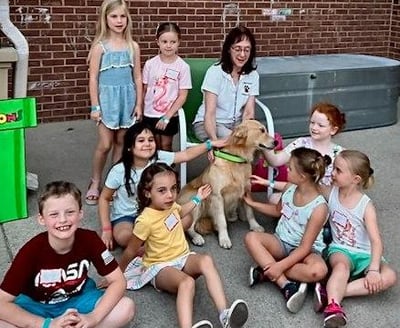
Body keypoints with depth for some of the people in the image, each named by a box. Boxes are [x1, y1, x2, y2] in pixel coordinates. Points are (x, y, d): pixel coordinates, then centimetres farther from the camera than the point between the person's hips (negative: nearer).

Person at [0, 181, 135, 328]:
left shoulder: (89, 239, -21)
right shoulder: (32, 250, -26)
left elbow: (118, 281, -17)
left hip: (78, 299, 2)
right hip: (36, 305, -2)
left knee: (127, 307, -23)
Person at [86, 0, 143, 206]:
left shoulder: (133, 46, 4)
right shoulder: (100, 46, -5)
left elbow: (137, 77, 7)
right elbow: (93, 78, -5)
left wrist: (139, 104, 4)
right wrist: (95, 106, -8)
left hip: (127, 98, 3)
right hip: (107, 98, -3)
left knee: (121, 142, 9)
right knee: (105, 144, -2)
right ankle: (95, 183, 15)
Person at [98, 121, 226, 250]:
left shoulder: (159, 158, -12)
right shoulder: (119, 171, -19)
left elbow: (186, 154, -4)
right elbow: (104, 198, -9)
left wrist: (210, 144, -11)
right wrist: (106, 230, -16)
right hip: (125, 216, -4)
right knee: (124, 237, -38)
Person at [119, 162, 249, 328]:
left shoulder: (169, 204, 0)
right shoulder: (145, 220, -23)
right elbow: (130, 251, -10)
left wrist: (197, 198, 30)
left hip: (183, 258, 6)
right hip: (160, 267, -6)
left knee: (206, 260, -28)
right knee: (187, 282, -37)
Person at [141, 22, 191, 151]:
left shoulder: (183, 66, -10)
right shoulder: (150, 64, -4)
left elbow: (182, 96, -9)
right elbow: (144, 90, 5)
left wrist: (167, 116, -13)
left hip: (170, 116, -2)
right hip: (149, 114, 2)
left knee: (166, 147, 9)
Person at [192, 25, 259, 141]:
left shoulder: (253, 75, -2)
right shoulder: (215, 72, -15)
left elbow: (248, 113, -7)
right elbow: (210, 113, -22)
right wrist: (214, 141, -41)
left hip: (236, 123, 4)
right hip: (209, 124, -4)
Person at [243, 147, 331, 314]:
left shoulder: (319, 207, -24)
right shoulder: (289, 188, -7)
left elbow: (305, 247, -23)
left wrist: (280, 266, -30)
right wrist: (252, 203, 14)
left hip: (305, 250, -5)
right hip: (282, 243, 6)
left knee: (318, 270, -38)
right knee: (251, 237, -24)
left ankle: (266, 272, -25)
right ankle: (286, 286, -30)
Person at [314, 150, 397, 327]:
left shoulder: (366, 206, -15)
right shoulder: (330, 192, -4)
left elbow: (376, 240, -20)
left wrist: (373, 269, -32)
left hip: (364, 254, -1)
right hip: (340, 249, 1)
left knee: (389, 277, -30)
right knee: (341, 266, -36)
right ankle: (333, 307, -55)